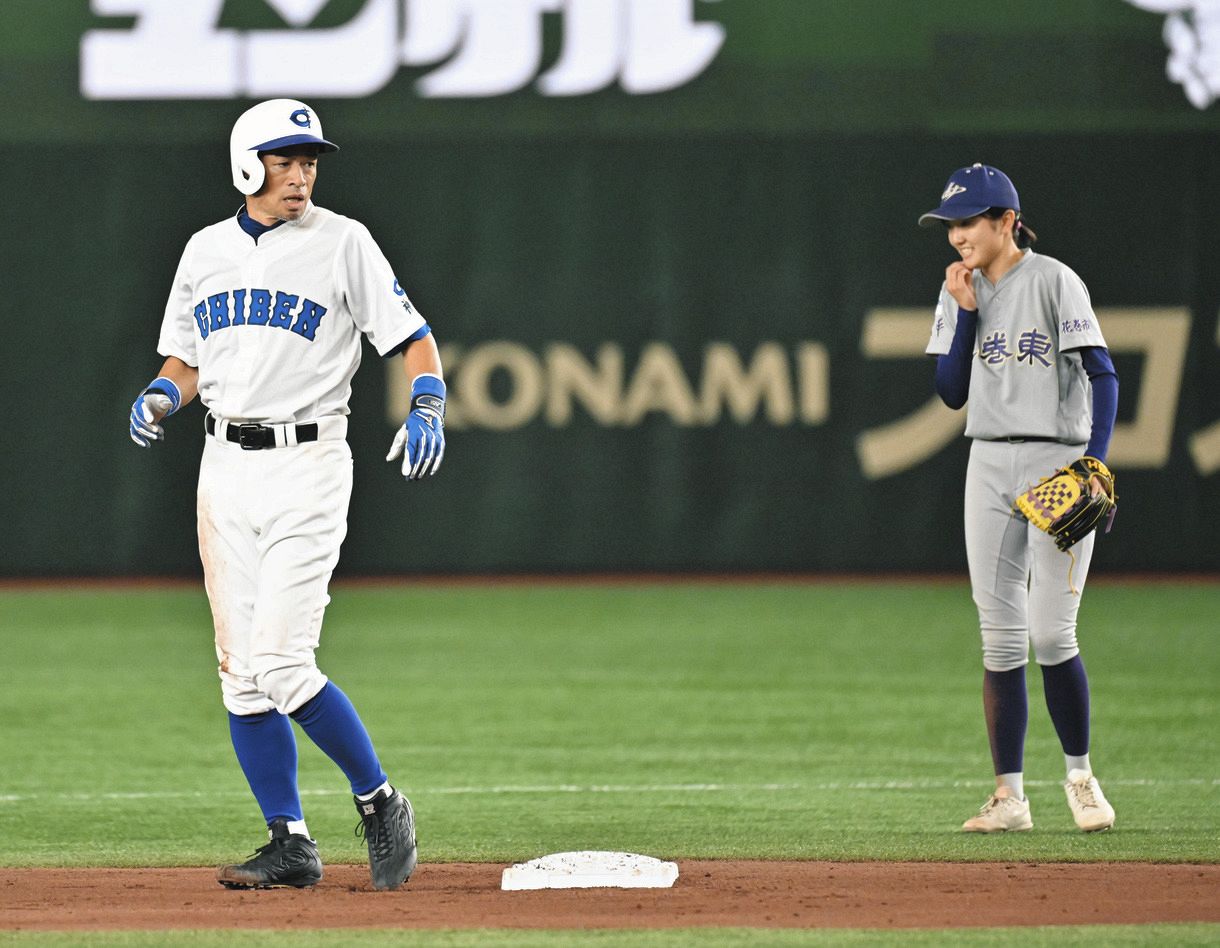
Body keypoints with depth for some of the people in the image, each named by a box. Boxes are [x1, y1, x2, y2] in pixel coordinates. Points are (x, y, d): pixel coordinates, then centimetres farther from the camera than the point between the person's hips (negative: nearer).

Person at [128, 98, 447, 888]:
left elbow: (413, 338, -3)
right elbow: (185, 359, 19)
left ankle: (381, 803, 3)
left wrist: (428, 407, -22)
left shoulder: (342, 242, -2)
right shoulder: (206, 250, 12)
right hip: (225, 465, 5)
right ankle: (291, 844, 10)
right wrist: (160, 400, -2)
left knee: (281, 665, -15)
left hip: (307, 462, -5)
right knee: (241, 671, 3)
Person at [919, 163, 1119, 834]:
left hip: (1059, 462, -5)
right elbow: (952, 392, 6)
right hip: (990, 469, 5)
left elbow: (1103, 376, -11)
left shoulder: (1053, 282, -7)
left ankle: (1080, 773, 10)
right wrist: (966, 312, -4)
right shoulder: (960, 290, 10)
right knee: (999, 638, 1)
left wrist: (1094, 463, -21)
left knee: (1050, 634, -10)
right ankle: (1009, 796, 3)